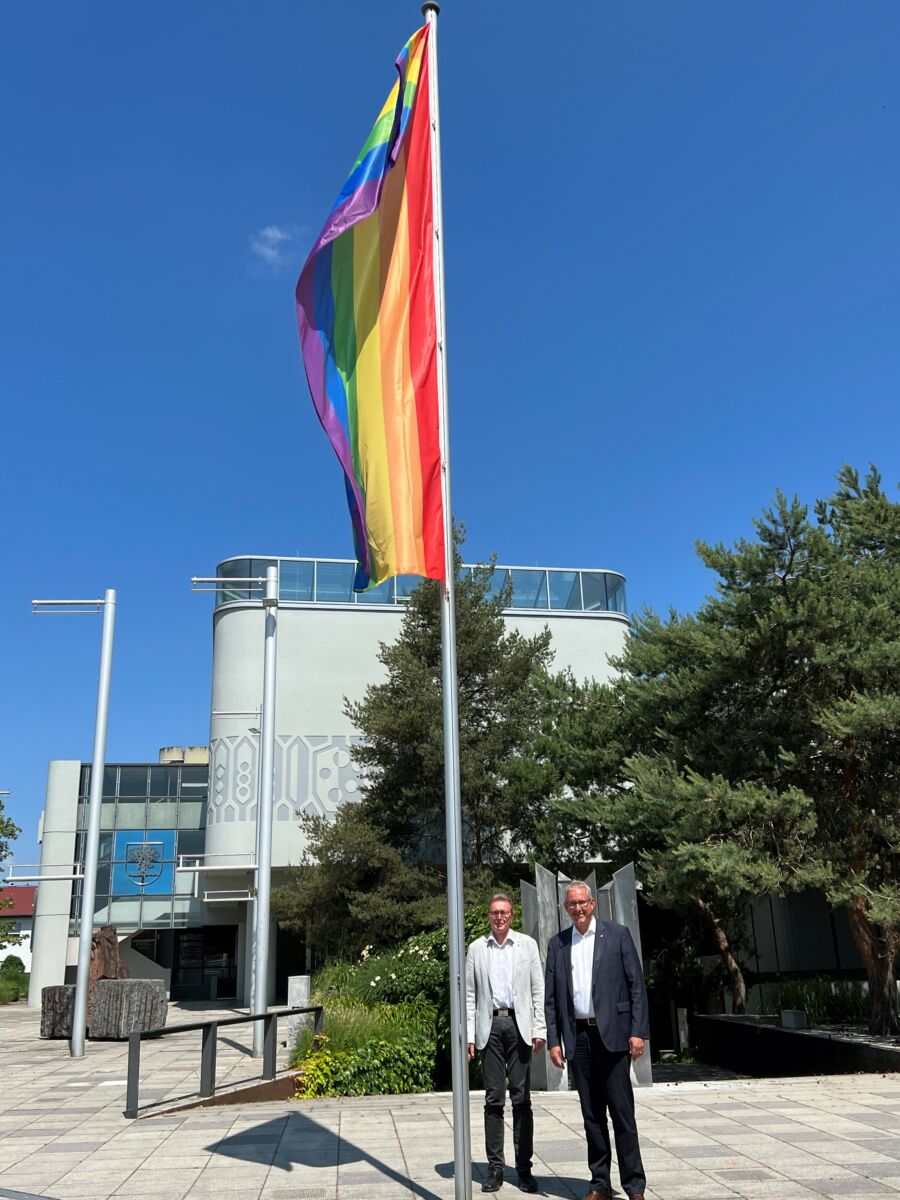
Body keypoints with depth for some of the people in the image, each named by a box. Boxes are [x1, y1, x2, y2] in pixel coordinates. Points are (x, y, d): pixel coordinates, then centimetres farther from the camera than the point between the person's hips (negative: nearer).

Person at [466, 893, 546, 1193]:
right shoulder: (476, 948, 7)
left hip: (519, 1025, 0)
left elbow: (538, 989, 5)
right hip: (490, 1025, 0)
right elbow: (470, 994, 7)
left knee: (521, 1098, 3)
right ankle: (495, 1167, 12)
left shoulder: (527, 944, 6)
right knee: (493, 1099, 5)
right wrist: (468, 1034, 1)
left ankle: (524, 1168, 11)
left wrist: (539, 1029, -2)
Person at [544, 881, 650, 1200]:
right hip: (577, 1036, 3)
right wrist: (553, 1040, 3)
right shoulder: (557, 944, 8)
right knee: (591, 1113, 9)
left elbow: (636, 986, -2)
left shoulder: (617, 935, 0)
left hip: (612, 1034, -3)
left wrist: (638, 1032, -8)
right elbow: (551, 997, 9)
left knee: (622, 1111, -2)